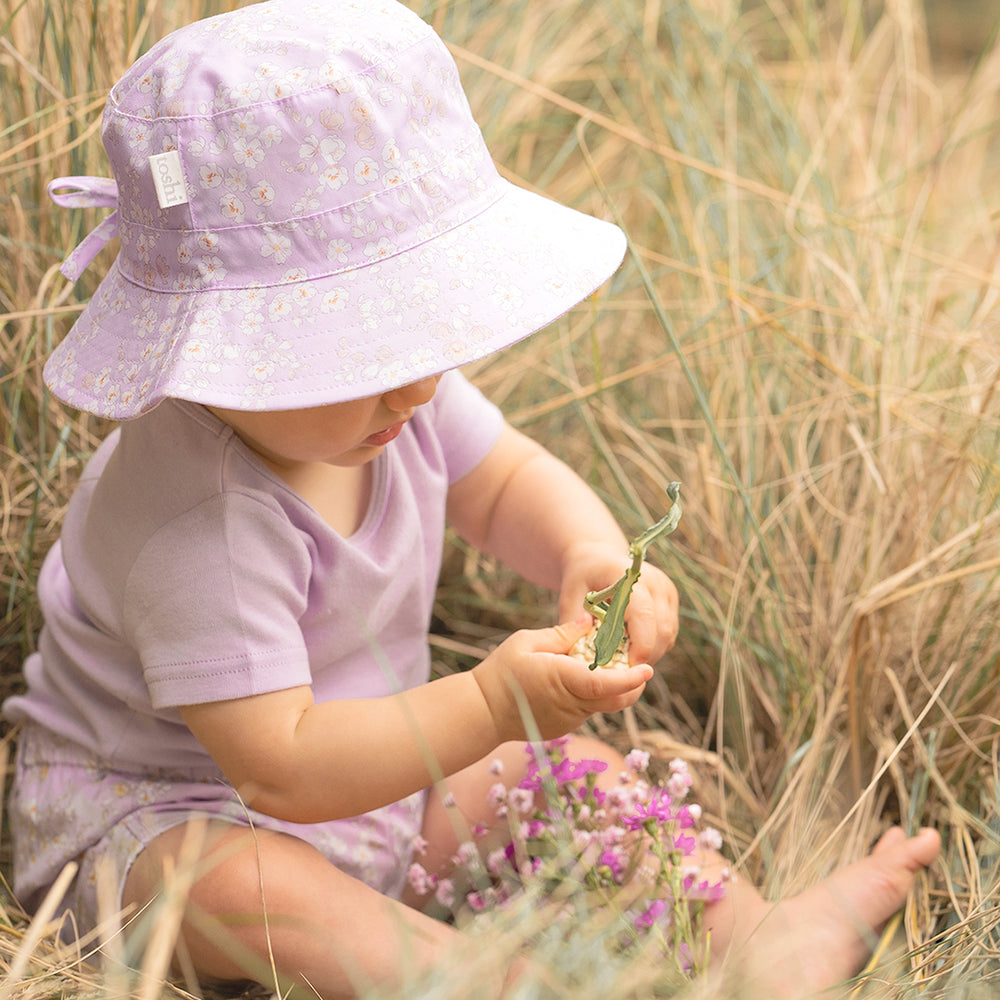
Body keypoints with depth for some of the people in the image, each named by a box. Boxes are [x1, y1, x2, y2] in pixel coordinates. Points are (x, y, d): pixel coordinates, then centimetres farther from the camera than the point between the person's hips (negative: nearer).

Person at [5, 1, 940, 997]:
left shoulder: (377, 385, -11)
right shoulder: (201, 524, -35)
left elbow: (505, 481, 4)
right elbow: (281, 771, -35)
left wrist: (593, 558, -17)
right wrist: (491, 705, -42)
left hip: (373, 773, 7)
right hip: (155, 819, -7)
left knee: (577, 769, -3)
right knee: (241, 886, -39)